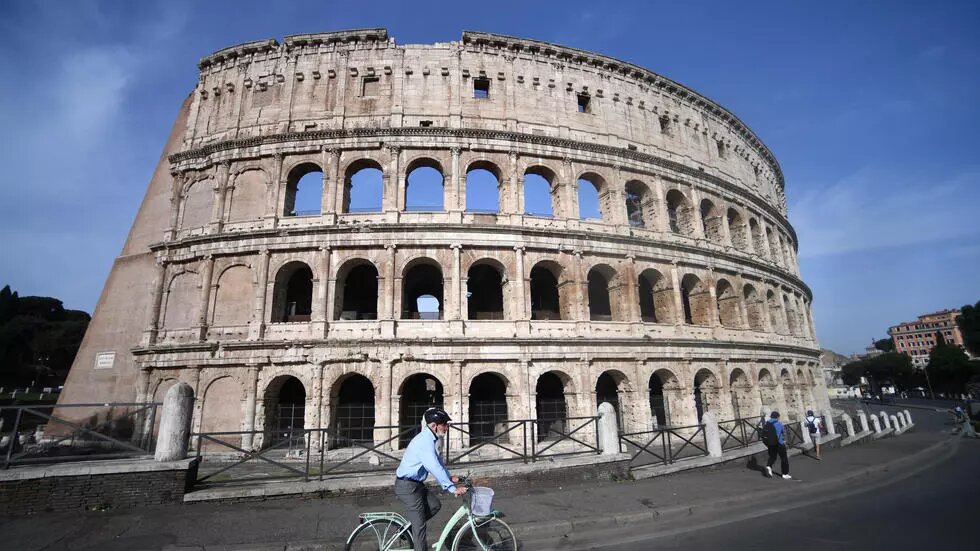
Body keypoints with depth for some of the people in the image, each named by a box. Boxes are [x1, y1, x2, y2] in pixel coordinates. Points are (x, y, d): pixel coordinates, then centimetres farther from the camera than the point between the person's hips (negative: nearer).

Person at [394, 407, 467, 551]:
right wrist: (453, 489, -32)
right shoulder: (425, 441, -26)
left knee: (435, 505, 11)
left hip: (416, 484, 9)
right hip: (407, 486, -9)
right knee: (420, 525, -3)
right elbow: (435, 468, -33)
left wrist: (450, 477, 13)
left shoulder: (428, 438, 7)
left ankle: (407, 527, 21)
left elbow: (437, 461, 18)